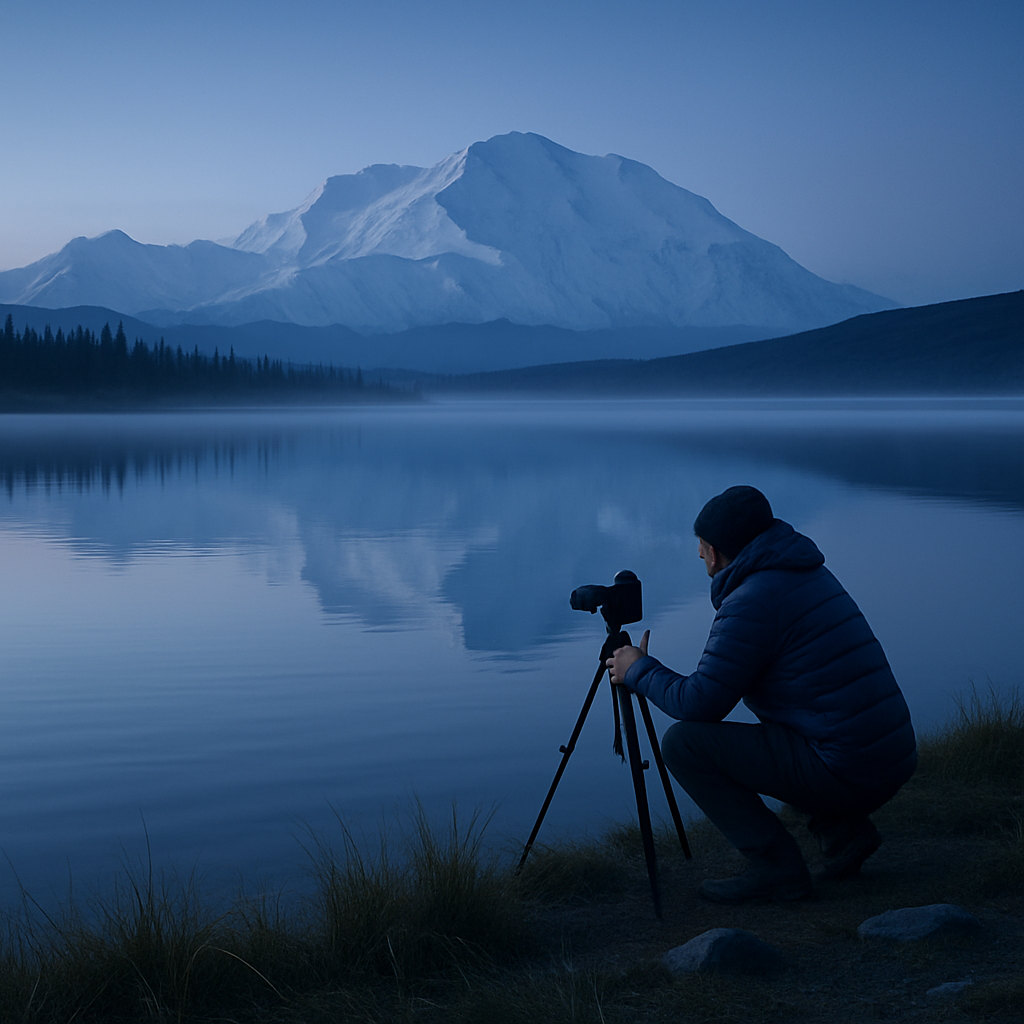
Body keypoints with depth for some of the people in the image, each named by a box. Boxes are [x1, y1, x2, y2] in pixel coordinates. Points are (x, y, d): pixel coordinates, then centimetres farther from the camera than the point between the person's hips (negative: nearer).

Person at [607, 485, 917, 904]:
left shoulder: (752, 602, -13)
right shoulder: (809, 575, 16)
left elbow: (699, 704, -12)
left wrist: (639, 670, 4)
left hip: (844, 772, -9)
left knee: (683, 742, -6)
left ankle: (775, 865, -4)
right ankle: (844, 829, 17)